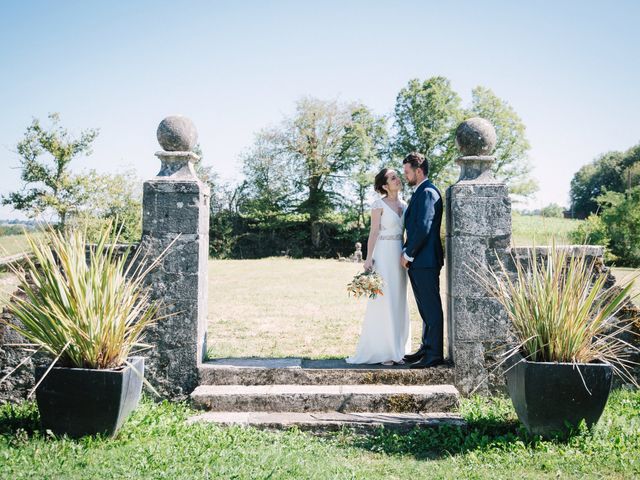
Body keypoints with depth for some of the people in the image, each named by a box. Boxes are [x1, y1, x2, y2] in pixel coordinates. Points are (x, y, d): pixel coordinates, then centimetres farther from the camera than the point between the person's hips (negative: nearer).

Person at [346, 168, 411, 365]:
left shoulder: (404, 204, 12)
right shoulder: (379, 205, -8)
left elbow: (404, 231, 15)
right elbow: (374, 232, -9)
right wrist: (368, 258, -14)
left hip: (399, 255, 7)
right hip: (383, 254, -7)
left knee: (399, 302, 9)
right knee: (382, 301, -4)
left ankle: (396, 349, 16)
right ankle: (381, 351, 3)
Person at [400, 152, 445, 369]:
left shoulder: (428, 192, -14)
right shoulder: (420, 192, 18)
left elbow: (424, 229, -21)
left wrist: (408, 255, -12)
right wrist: (406, 252, 9)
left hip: (425, 261, -10)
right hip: (417, 261, 10)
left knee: (432, 308, -4)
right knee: (425, 308, 16)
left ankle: (434, 354, 1)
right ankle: (426, 348, 24)